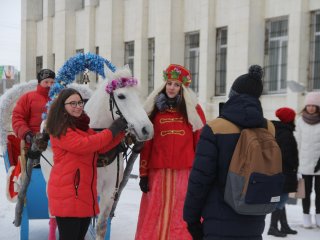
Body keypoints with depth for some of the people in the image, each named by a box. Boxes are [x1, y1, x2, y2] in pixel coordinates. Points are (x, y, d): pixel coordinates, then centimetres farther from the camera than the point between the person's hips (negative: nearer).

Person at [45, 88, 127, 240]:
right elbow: (82, 145, -25)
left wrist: (121, 130, -1)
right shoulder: (61, 130, -11)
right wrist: (111, 131, -18)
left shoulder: (83, 126, 17)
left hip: (86, 192, 9)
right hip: (67, 193, -9)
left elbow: (102, 147, 11)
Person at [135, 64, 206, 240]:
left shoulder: (193, 109, 5)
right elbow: (146, 144, 7)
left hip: (186, 173, -1)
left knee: (184, 218, 1)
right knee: (156, 219, 5)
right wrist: (143, 174, 3)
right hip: (159, 173, 1)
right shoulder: (154, 109, 8)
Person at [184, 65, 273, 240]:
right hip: (254, 219, 4)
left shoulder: (215, 128, -12)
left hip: (221, 220, -4)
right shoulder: (268, 128, 1)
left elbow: (200, 177, -12)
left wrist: (192, 216, -3)